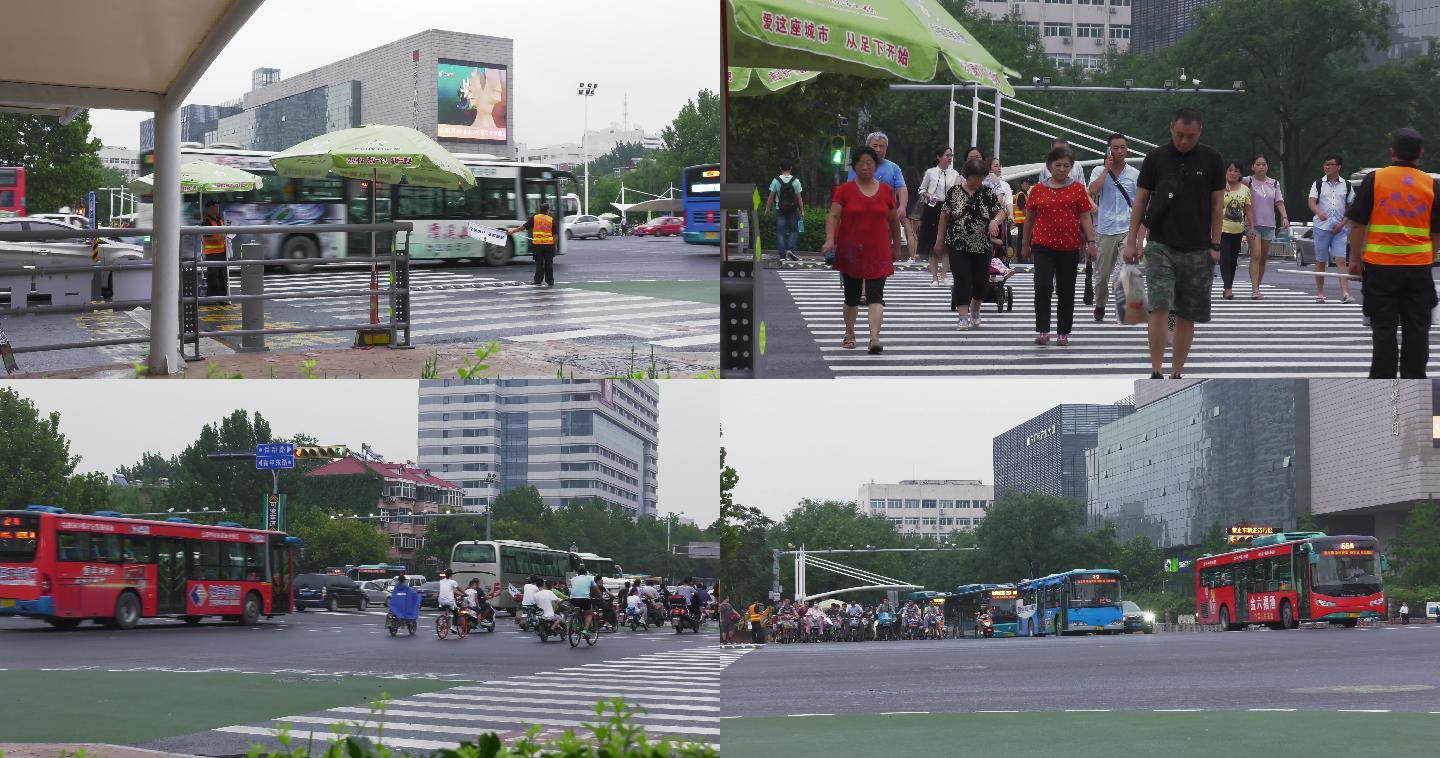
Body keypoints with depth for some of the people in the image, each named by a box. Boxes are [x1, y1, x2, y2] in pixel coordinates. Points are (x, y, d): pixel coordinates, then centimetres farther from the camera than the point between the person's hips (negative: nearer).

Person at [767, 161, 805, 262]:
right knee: (794, 231, 11)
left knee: (781, 233, 4)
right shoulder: (795, 181, -4)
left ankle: (783, 255, -1)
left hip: (780, 211, 0)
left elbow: (771, 197, -1)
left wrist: (767, 208, 9)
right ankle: (791, 250, -9)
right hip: (792, 210, 0)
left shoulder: (776, 181, -3)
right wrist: (802, 210, 5)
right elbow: (799, 197, -2)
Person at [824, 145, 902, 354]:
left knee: (875, 296, -12)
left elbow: (893, 220, 15)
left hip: (878, 253, 0)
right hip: (850, 254, 0)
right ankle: (849, 334, 31)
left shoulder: (886, 191, 5)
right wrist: (830, 240, -23)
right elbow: (834, 216, -8)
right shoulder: (845, 190, -1)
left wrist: (896, 247, 19)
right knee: (852, 297, 12)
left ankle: (875, 338, -22)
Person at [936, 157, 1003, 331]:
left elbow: (1001, 211, -4)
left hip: (982, 247, 2)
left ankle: (974, 311, 35)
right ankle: (963, 318, -9)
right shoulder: (955, 192, -2)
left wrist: (995, 220, -27)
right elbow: (945, 216, 5)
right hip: (958, 246, -2)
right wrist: (940, 239, 7)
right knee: (962, 280, -11)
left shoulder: (988, 193, 0)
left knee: (980, 281, 9)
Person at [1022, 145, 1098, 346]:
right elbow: (1030, 218, 15)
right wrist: (1025, 244, 19)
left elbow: (1085, 218, 4)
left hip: (1069, 247, 1)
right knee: (1043, 285, -17)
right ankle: (1042, 331, -16)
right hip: (1043, 245, -1)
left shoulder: (1077, 189, 5)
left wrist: (1091, 242, -5)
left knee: (1066, 292, 6)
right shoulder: (1038, 190, 7)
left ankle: (1063, 333, 15)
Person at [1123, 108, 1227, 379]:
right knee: (1160, 307, -15)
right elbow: (1140, 200, 5)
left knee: (1187, 315, 4)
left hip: (1197, 250, 1)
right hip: (1161, 246, -1)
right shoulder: (1156, 158, 1)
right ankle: (1156, 373, -14)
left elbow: (1217, 204, 5)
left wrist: (1215, 245, 0)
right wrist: (1131, 241, 1)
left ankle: (1176, 374, 12)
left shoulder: (1211, 160, 3)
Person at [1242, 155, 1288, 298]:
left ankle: (1257, 288, 16)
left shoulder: (1274, 184, 10)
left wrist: (1285, 217, -10)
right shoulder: (1248, 181, -1)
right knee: (1256, 256, -15)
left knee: (1263, 258, 8)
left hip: (1269, 224, 5)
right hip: (1253, 224, -5)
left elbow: (1279, 202, 5)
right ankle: (1254, 290, -21)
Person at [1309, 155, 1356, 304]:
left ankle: (1345, 293, -18)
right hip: (1322, 226, 1)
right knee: (1320, 262, 7)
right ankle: (1320, 293, 16)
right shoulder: (1318, 184, 5)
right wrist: (1319, 213, -28)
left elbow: (1351, 208, 9)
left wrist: (1342, 224, -5)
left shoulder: (1346, 186, 7)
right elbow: (1312, 203, -5)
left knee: (1341, 260, -11)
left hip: (1339, 229, 0)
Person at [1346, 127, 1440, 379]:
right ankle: (1414, 380, 8)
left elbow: (1359, 224, -2)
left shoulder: (1373, 179, -4)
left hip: (1380, 266, -1)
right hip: (1418, 267, 1)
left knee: (1383, 328, 4)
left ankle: (1383, 380, 4)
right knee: (1416, 329, 7)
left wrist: (1355, 259, 7)